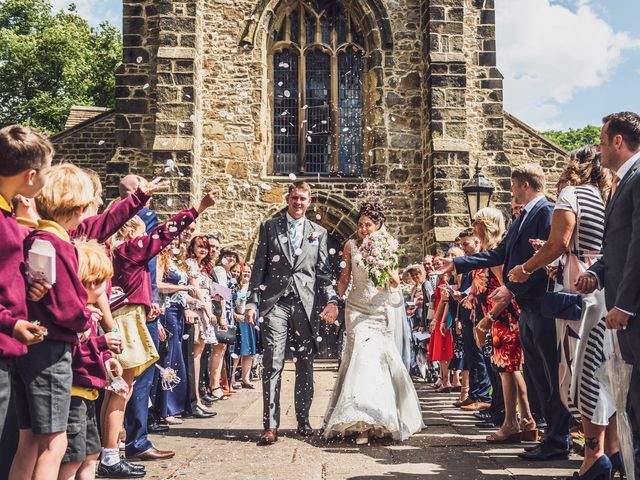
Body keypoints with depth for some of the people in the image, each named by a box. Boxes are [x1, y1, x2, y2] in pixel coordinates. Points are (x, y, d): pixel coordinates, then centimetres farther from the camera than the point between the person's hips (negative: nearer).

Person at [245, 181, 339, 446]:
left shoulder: (319, 232, 13)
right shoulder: (269, 227, 10)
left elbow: (323, 271, 9)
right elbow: (259, 267, 6)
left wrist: (331, 300, -6)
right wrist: (252, 302, -1)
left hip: (305, 304, 2)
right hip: (275, 303, -2)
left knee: (305, 366, 7)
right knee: (272, 364, -5)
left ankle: (303, 420, 19)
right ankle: (271, 425, -2)